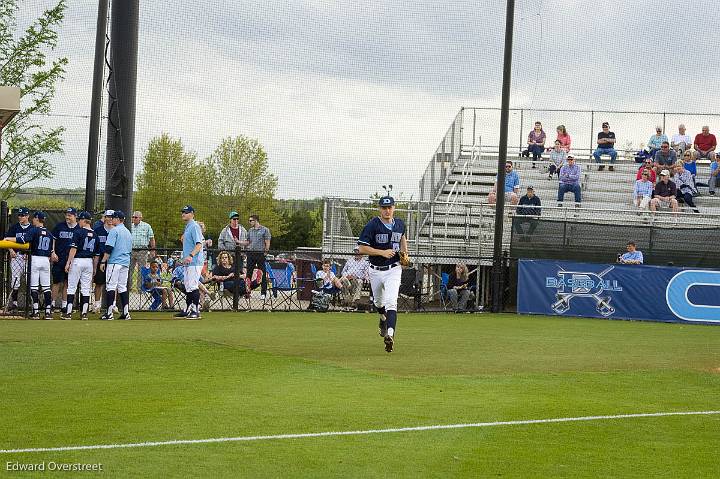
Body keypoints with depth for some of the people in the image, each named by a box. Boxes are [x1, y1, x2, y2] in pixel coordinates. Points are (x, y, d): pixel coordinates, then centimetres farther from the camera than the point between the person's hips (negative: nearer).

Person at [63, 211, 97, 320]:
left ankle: (68, 312, -3)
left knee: (72, 287, 0)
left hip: (77, 261, -5)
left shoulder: (78, 232, -8)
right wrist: (94, 268, 17)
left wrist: (68, 262, -11)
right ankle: (84, 313, 6)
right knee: (86, 288, 8)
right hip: (89, 262, 5)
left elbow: (74, 249, -13)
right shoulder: (94, 235, 8)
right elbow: (96, 254, 11)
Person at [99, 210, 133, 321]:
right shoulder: (128, 232, 17)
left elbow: (109, 248, -15)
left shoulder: (114, 230, -8)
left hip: (115, 262, -8)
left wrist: (103, 261, -14)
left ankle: (109, 313, -11)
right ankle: (126, 312, 6)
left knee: (110, 287, -7)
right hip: (126, 262, 8)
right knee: (123, 287, 10)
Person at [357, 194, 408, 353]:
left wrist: (405, 253, 10)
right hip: (376, 270, 0)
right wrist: (383, 252, -22)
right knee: (378, 302, 21)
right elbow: (362, 249, -15)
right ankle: (383, 319, 55)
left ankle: (390, 334, -32)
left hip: (393, 270, 0)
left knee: (391, 302, -19)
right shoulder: (372, 225, -12)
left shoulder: (399, 224, 2)